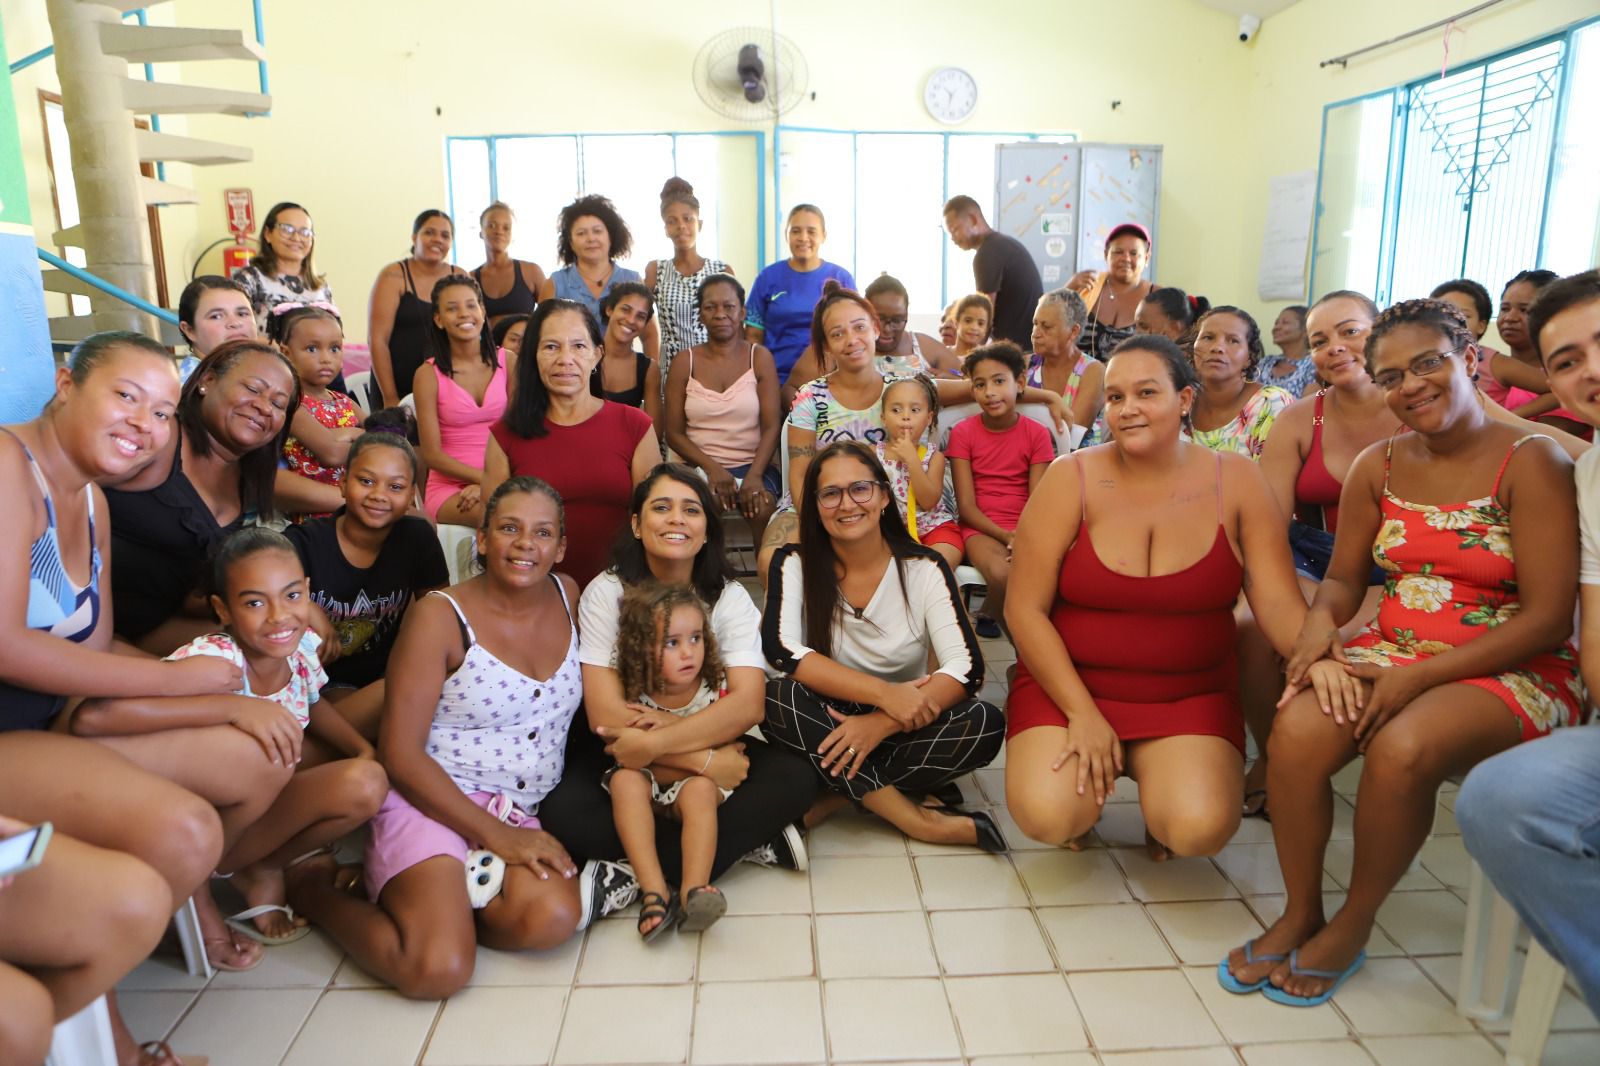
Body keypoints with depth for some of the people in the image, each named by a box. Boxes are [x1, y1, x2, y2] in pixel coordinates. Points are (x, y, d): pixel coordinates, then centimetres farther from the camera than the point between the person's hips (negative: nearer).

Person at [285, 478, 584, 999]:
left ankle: (399, 888, 0)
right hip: (432, 802, -4)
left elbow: (580, 707, 18)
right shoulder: (441, 615, -8)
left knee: (551, 919, -27)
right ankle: (317, 886, 5)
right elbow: (400, 753, -10)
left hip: (522, 816, 4)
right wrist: (496, 835, -16)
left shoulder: (567, 595, 6)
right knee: (440, 969, -24)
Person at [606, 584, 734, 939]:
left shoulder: (712, 690, -10)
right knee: (625, 779, -30)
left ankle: (693, 889, -42)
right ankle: (654, 890, -38)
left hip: (696, 786, 0)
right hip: (647, 788, 1)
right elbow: (635, 761, -13)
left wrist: (672, 724, -26)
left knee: (700, 789, -32)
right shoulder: (633, 694, -13)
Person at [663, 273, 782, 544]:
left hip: (753, 464, 0)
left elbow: (771, 426, -2)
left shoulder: (760, 357, 5)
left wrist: (754, 475, -18)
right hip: (700, 465, 0)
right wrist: (712, 468, -13)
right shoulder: (685, 362, 7)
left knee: (763, 508, -30)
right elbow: (674, 433, 3)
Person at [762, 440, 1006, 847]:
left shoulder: (924, 568, -8)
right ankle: (921, 822, -25)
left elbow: (966, 668, -18)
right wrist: (884, 693, -31)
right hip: (829, 728, 0)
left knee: (986, 724, -26)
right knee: (777, 699, -32)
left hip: (902, 733, 0)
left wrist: (882, 724, -32)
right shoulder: (794, 564, -7)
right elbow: (780, 648, -23)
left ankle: (836, 797, -17)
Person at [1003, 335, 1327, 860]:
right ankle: (1088, 771, 13)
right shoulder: (1070, 479, -10)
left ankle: (1158, 780, 13)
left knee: (1198, 829, -23)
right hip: (1067, 682, -1)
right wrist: (1081, 713, -14)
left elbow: (1278, 601, -8)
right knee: (1047, 817, -23)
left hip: (1191, 694, 1)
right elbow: (1025, 609, -10)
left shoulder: (1236, 480, -4)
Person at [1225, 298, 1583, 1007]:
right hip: (1394, 653, 4)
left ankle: (1351, 927, -6)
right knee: (1296, 730, -26)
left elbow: (1548, 618, -14)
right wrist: (1321, 622, -12)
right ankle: (1299, 915, -2)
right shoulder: (1378, 467, 6)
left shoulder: (1531, 462, -9)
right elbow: (1344, 578, 13)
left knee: (1401, 748, -34)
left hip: (1511, 670, -4)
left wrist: (1419, 678, -21)